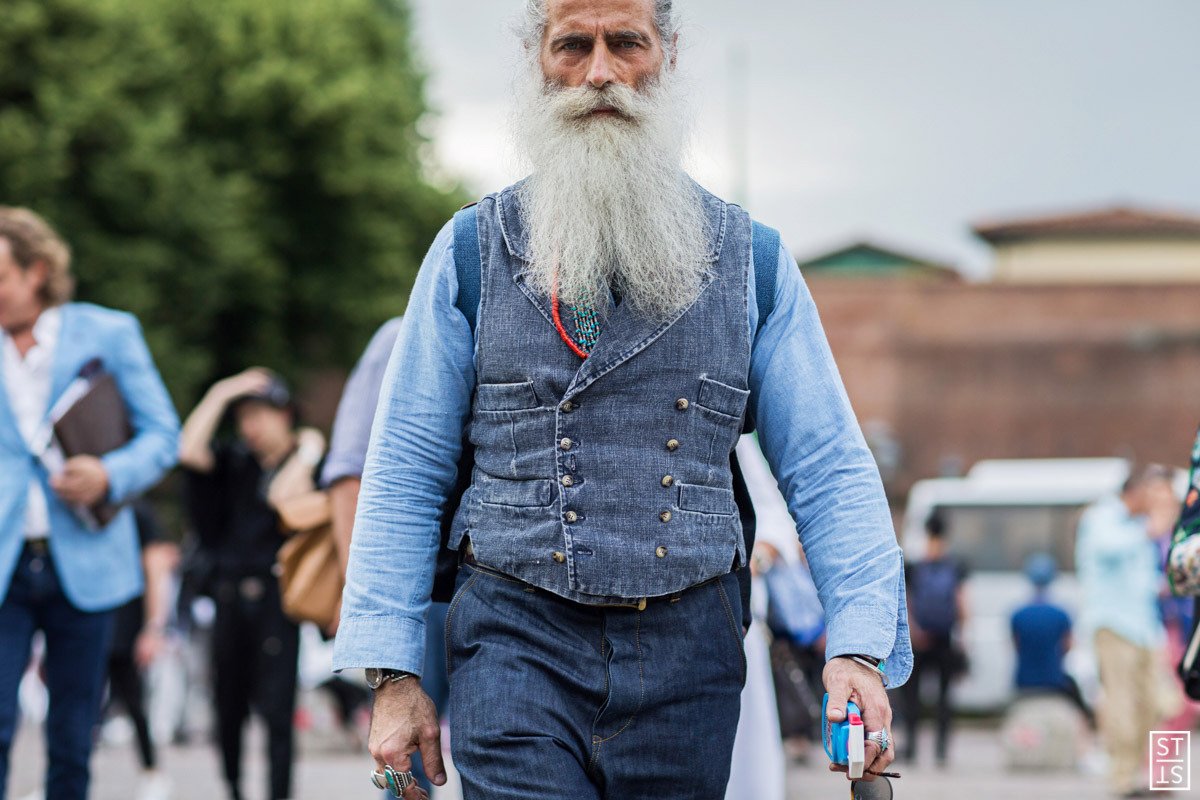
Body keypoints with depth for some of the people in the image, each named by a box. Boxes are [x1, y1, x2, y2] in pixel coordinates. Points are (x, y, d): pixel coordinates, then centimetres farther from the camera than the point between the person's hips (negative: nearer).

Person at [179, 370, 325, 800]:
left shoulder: (307, 465, 2)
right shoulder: (235, 461, 13)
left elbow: (281, 497, -16)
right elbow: (189, 451, -3)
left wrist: (307, 453, -7)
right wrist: (220, 395, 1)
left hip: (275, 598, -4)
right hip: (230, 597, 5)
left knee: (276, 707, -11)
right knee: (229, 707, 9)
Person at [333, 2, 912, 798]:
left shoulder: (752, 261, 9)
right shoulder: (472, 252, 6)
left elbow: (828, 472, 7)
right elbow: (404, 472, 6)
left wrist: (859, 648, -8)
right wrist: (394, 676, -1)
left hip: (688, 649, 2)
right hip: (521, 643, -1)